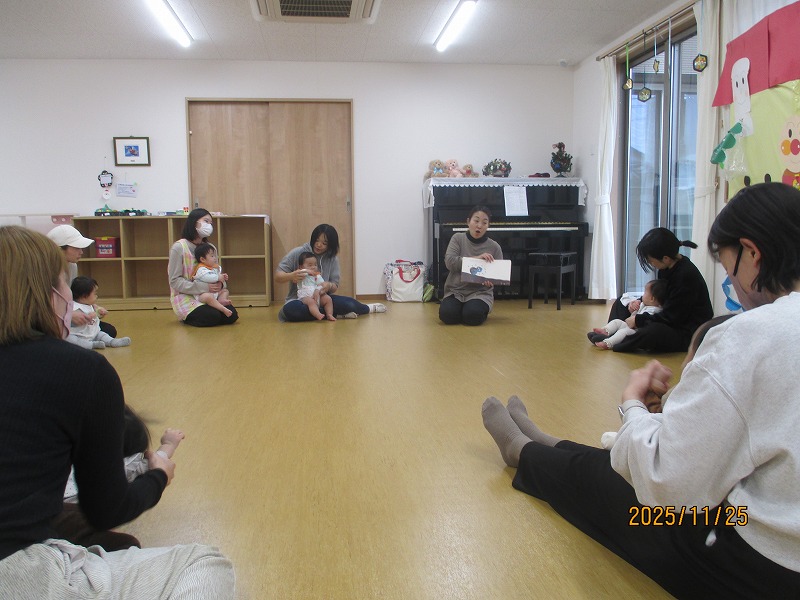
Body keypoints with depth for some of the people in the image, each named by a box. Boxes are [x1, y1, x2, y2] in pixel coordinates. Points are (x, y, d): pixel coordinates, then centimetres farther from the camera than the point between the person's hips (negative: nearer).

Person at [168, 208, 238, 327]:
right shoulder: (179, 247, -10)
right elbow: (175, 281, -15)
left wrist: (220, 284, -14)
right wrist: (204, 287, -25)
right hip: (185, 297, -6)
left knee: (232, 315, -14)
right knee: (212, 317, -28)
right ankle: (186, 317, 3)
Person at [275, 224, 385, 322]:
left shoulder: (332, 259, 4)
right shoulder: (297, 253, -6)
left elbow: (335, 287, 3)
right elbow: (277, 277, -7)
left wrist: (329, 286, -23)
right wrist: (291, 276, -31)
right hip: (299, 300, -2)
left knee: (349, 304, -26)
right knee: (290, 309, -39)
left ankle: (369, 308, 11)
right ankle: (336, 314, -22)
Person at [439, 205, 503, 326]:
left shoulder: (494, 247, 1)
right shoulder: (457, 238, 2)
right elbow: (449, 262, -11)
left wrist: (490, 281, -18)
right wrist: (475, 258, -22)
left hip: (480, 292, -1)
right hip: (455, 291, 1)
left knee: (472, 316, -30)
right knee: (447, 315, -26)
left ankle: (484, 309, 6)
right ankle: (461, 307, 9)